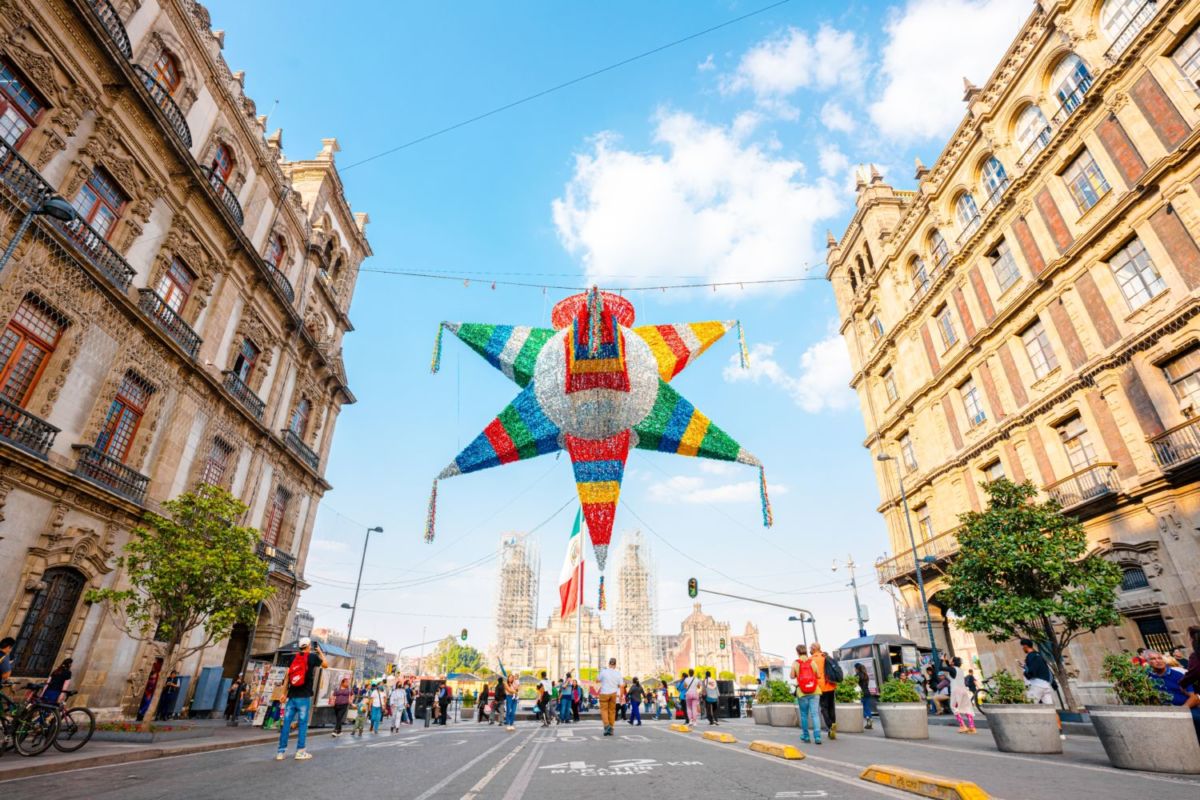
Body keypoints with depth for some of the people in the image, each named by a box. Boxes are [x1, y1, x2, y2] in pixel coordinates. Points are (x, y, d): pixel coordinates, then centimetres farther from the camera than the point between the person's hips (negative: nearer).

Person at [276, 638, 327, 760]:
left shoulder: (294, 657, 8)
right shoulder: (313, 656, -3)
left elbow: (287, 675, 6)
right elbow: (325, 665, 14)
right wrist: (320, 651, 21)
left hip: (292, 695, 4)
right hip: (304, 696, -4)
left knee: (286, 722, 7)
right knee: (302, 723, 2)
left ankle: (281, 751, 8)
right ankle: (300, 751, 4)